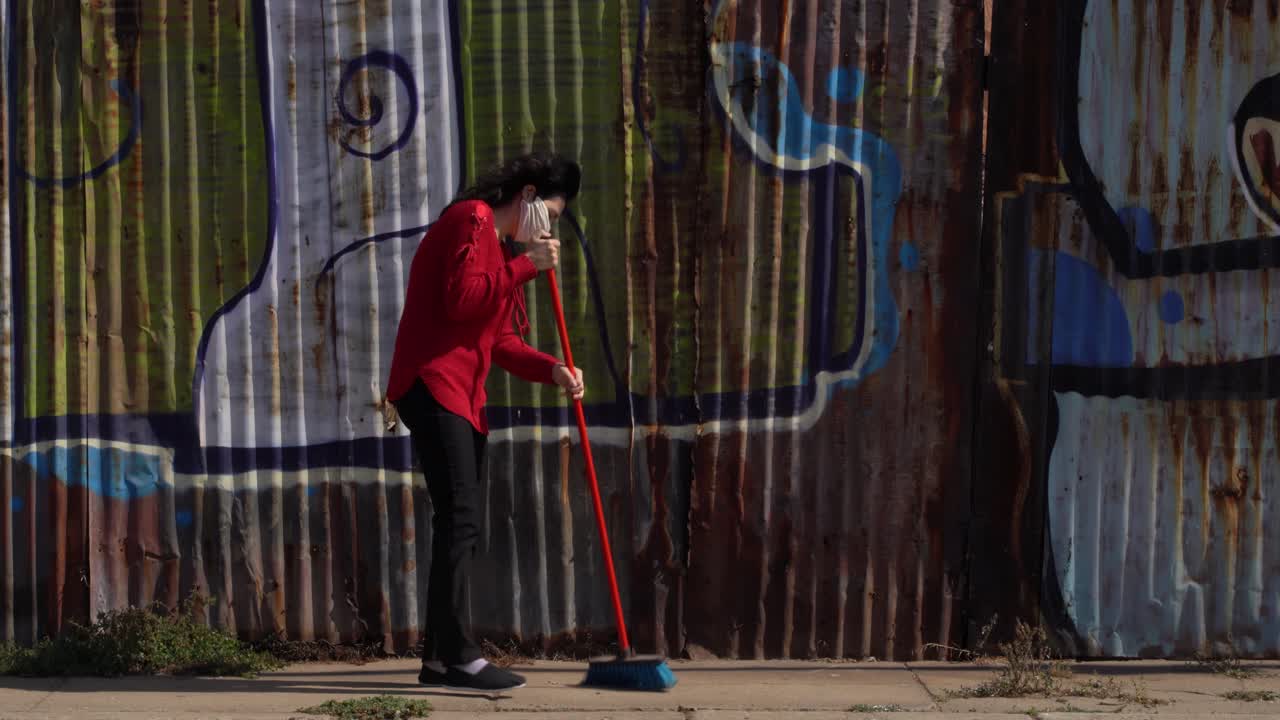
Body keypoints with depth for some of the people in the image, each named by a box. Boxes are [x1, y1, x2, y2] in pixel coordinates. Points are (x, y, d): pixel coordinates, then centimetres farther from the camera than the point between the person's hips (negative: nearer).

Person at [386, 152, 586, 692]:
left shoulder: (496, 243, 24)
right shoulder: (472, 220, -6)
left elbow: (499, 341, 19)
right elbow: (462, 301, -21)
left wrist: (553, 370, 4)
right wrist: (526, 266, -13)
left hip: (462, 395, 10)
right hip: (433, 386, -10)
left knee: (460, 524, 8)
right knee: (459, 518, -15)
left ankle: (439, 657, 11)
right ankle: (458, 657, -16)